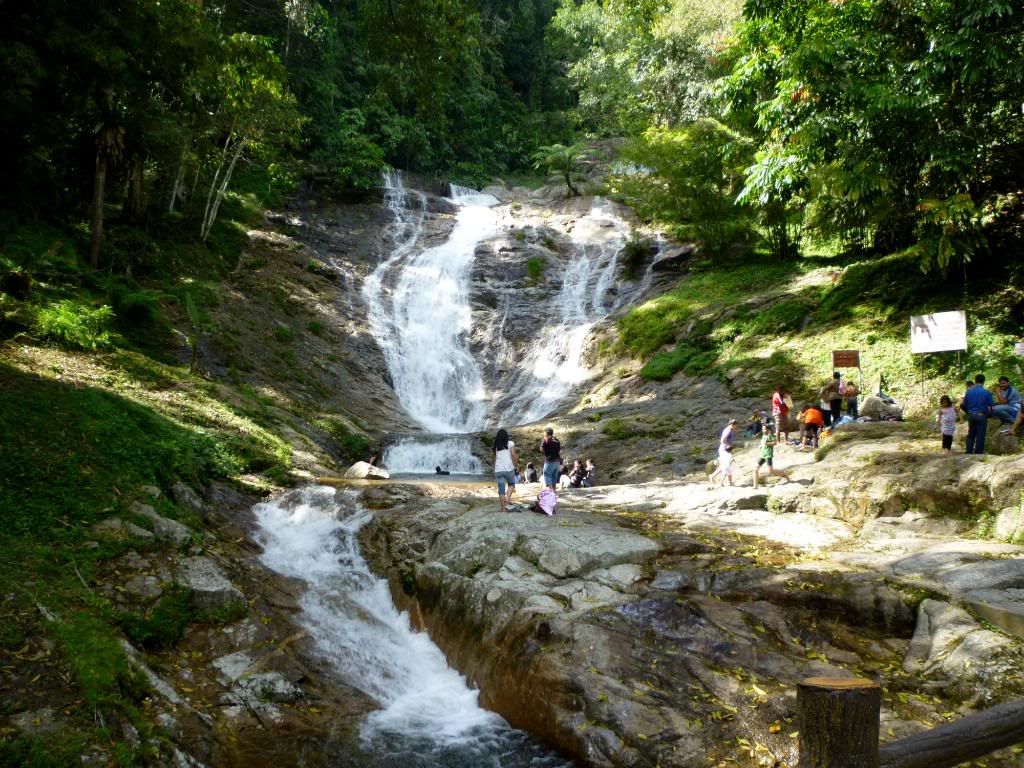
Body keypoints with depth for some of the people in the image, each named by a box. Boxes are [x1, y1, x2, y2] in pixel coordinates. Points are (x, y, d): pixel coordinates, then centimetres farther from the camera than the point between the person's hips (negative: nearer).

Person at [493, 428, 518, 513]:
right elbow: (513, 454, -9)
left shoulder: (496, 446, 11)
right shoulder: (510, 443, 2)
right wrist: (516, 464, 0)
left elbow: (495, 458, 11)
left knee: (501, 489, 6)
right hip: (509, 468, -2)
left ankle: (503, 508, 7)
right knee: (511, 484, 21)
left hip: (498, 470, 2)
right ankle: (507, 498, -2)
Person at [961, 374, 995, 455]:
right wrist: (989, 414, 13)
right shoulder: (986, 392, -7)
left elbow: (963, 405, 3)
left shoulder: (968, 391, 2)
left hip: (971, 415, 3)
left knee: (971, 435, 13)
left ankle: (968, 453, 11)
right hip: (982, 416, -3)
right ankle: (978, 454, 3)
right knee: (980, 436, 2)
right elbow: (991, 406, -6)